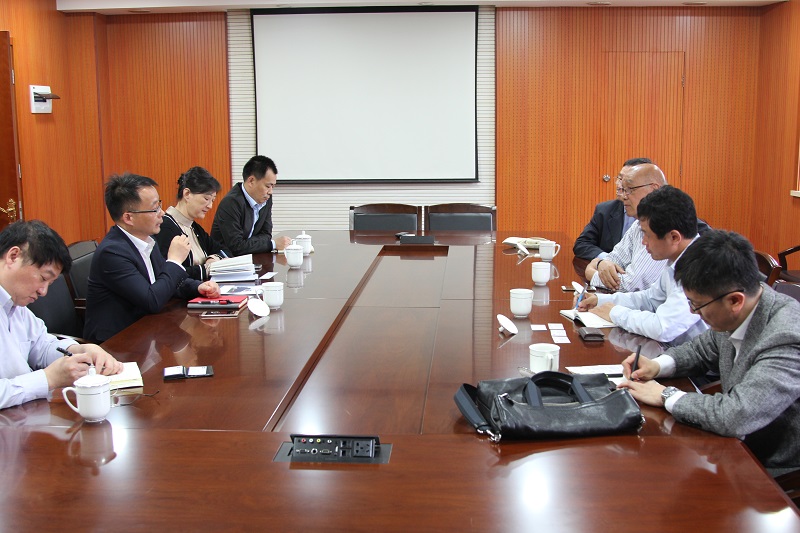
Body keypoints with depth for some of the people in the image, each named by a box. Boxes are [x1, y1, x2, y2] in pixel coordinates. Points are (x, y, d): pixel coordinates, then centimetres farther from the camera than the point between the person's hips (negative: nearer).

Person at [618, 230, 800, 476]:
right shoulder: (734, 316, -5)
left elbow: (737, 417, -37)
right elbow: (703, 350, 17)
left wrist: (666, 396, -22)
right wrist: (657, 366, -2)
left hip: (777, 475, -7)